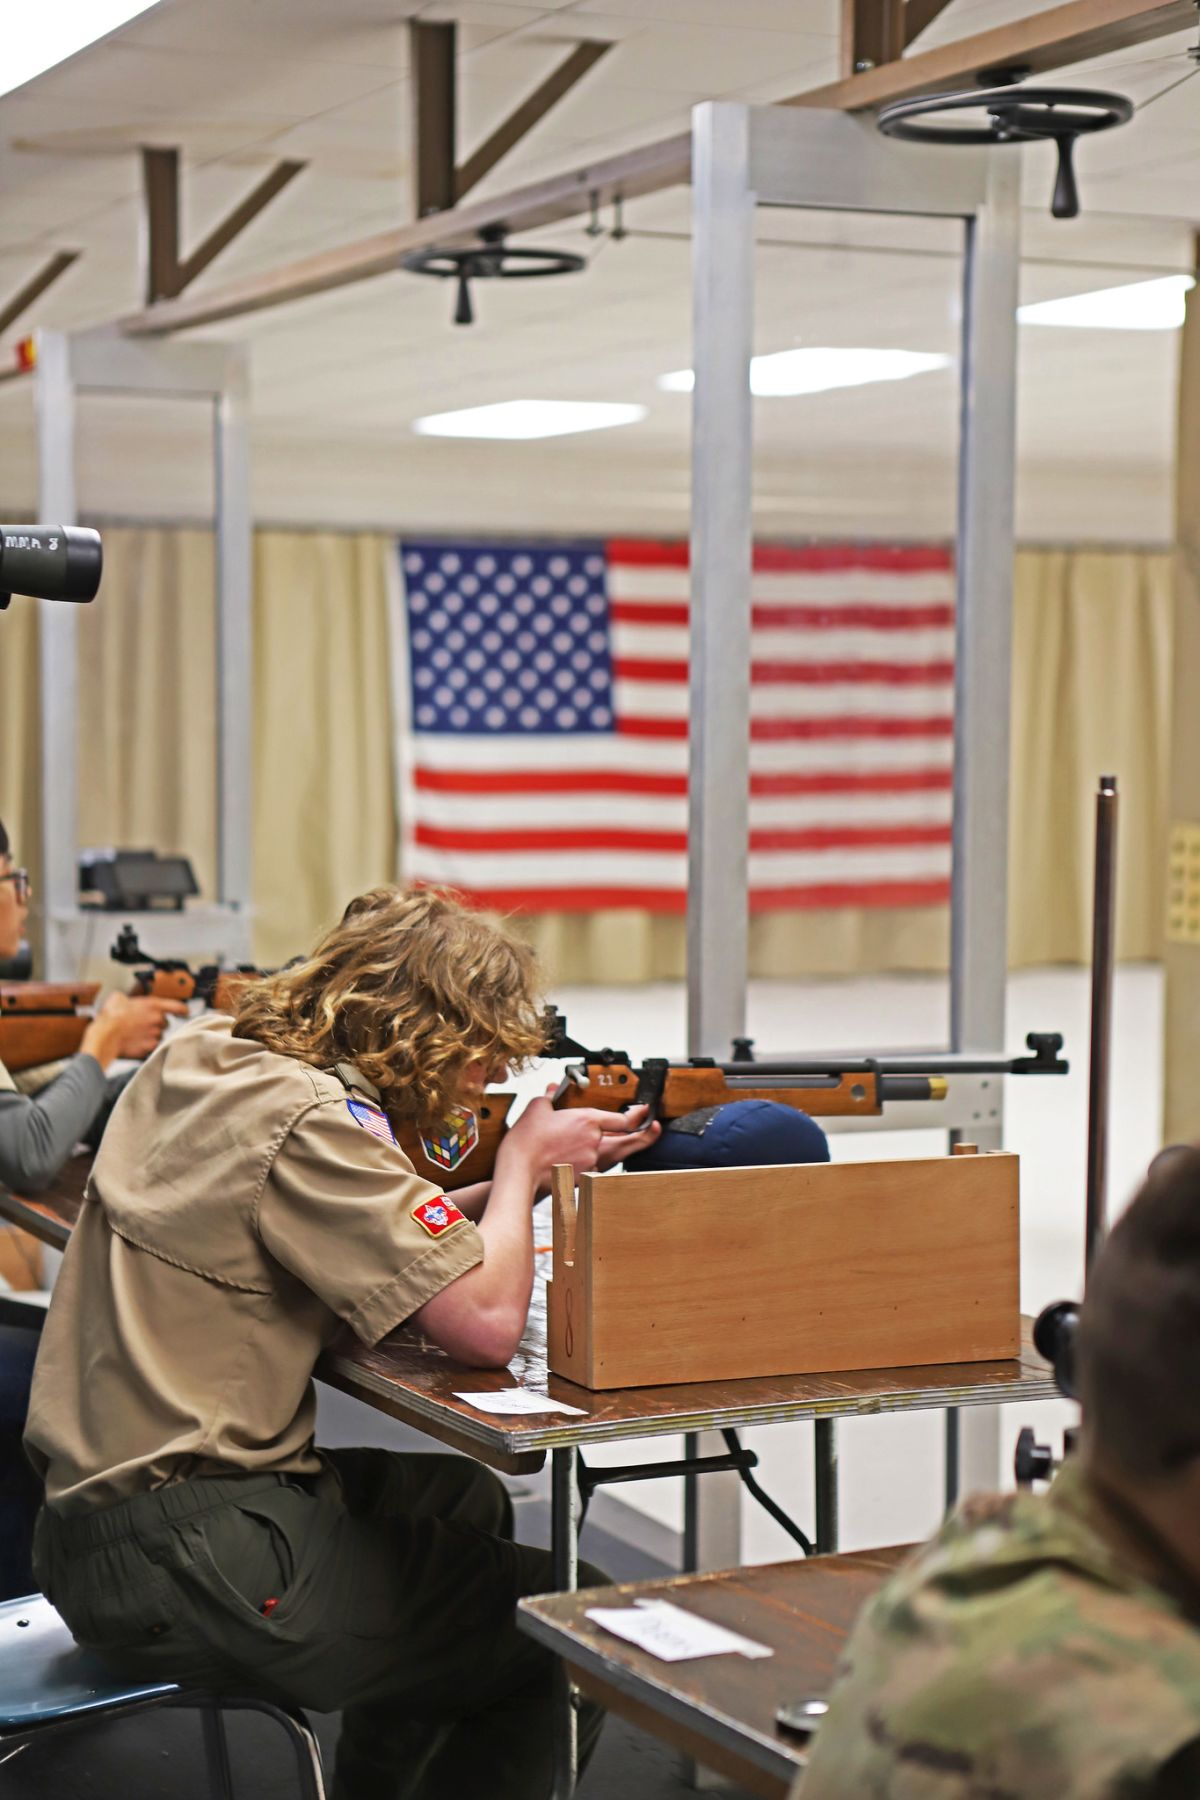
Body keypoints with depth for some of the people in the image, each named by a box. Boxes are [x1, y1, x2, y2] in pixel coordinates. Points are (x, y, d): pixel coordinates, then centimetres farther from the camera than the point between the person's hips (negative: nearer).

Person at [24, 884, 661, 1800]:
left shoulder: (200, 1054, 8)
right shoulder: (307, 1121, -20)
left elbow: (373, 1237, 19)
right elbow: (486, 1320, -23)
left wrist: (532, 1173, 8)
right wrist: (522, 1163, -5)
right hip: (177, 1562, -10)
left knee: (465, 1499, 31)